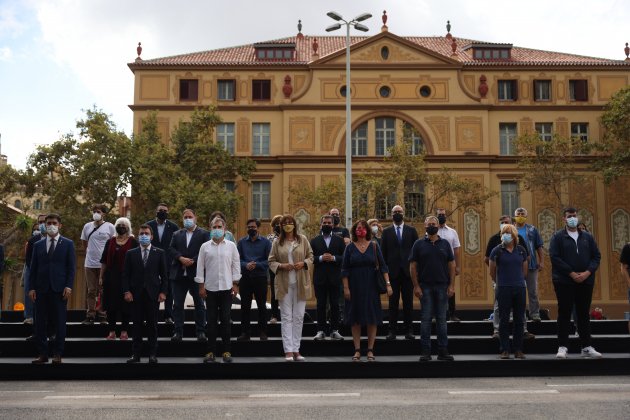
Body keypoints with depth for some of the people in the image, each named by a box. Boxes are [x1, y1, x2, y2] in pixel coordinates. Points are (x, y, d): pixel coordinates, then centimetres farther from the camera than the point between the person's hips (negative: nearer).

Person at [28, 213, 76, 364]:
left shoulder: (68, 244, 5)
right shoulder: (38, 245, 13)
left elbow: (71, 267, 1)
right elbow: (33, 268, 10)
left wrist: (68, 286, -9)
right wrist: (32, 287, 1)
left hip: (59, 289, -3)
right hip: (41, 289, 3)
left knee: (60, 323, 0)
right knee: (40, 323, 3)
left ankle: (58, 354, 7)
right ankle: (42, 354, 10)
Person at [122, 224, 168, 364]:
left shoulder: (160, 253, 5)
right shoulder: (131, 253, 8)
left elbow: (164, 274, 3)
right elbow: (126, 274, 6)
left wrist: (163, 292, -4)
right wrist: (126, 291, -4)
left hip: (153, 294, -1)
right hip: (136, 294, 1)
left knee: (152, 325, 4)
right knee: (137, 325, 4)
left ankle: (153, 354, 10)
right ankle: (135, 354, 9)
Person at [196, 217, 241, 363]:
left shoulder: (231, 246, 5)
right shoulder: (205, 246, 5)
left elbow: (236, 265, 6)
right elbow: (200, 267, 5)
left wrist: (235, 284, 0)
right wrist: (201, 286, 0)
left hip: (226, 287, 0)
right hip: (210, 288, 1)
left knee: (225, 320, 3)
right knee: (211, 321, 4)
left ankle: (226, 351, 9)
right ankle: (211, 351, 10)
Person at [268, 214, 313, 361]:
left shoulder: (303, 239, 4)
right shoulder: (277, 242, 3)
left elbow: (310, 256, 8)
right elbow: (271, 261, 5)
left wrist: (303, 263, -11)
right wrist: (281, 266, -13)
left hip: (301, 283, 1)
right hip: (284, 283, -1)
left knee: (299, 317, 5)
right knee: (286, 317, 0)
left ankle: (296, 350, 12)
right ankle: (288, 351, 2)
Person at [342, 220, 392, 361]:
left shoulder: (374, 246, 2)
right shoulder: (350, 247, 1)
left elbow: (383, 266, -1)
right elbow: (344, 269, 0)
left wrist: (388, 284, -10)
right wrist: (346, 288, -7)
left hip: (371, 287, 0)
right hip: (354, 287, 0)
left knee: (372, 319, 2)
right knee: (355, 319, 2)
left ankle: (370, 350, 11)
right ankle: (357, 351, 9)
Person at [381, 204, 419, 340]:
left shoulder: (411, 230, 6)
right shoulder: (386, 231, 6)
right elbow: (383, 252, 5)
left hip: (408, 270, 0)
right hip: (392, 271, 0)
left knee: (408, 302, 4)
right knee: (393, 302, 4)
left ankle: (409, 330, 11)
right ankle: (392, 331, 9)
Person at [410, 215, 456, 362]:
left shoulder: (445, 244, 8)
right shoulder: (419, 244, 3)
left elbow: (452, 265, 6)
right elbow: (413, 266, 0)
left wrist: (452, 285, -2)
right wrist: (416, 286, -8)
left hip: (442, 286, 2)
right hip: (425, 287, -2)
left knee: (441, 319, 6)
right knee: (426, 319, 1)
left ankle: (443, 351, 12)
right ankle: (425, 351, 6)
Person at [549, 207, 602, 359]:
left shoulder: (587, 237, 11)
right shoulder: (558, 237, 0)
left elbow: (596, 256, 7)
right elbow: (554, 257, -9)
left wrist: (588, 272, -9)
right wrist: (571, 273, -16)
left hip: (586, 281, 3)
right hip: (564, 282, -3)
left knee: (584, 314, 9)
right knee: (564, 314, 0)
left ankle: (587, 347, 16)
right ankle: (562, 347, 5)